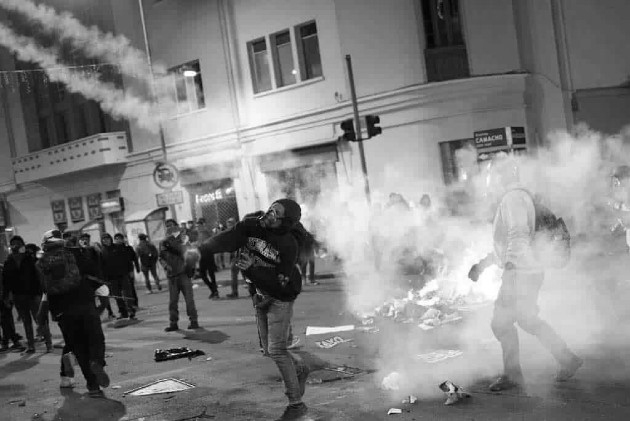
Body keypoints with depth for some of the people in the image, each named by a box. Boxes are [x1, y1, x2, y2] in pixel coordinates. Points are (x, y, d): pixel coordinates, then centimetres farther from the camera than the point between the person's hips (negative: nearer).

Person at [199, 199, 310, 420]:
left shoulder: (288, 245, -25)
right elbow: (226, 239, -27)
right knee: (269, 350, 14)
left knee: (276, 350, -10)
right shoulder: (250, 226, -13)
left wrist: (251, 268, -38)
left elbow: (279, 283, -27)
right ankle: (299, 369, 42)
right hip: (261, 296, 6)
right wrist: (201, 249, -46)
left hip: (281, 298, -6)